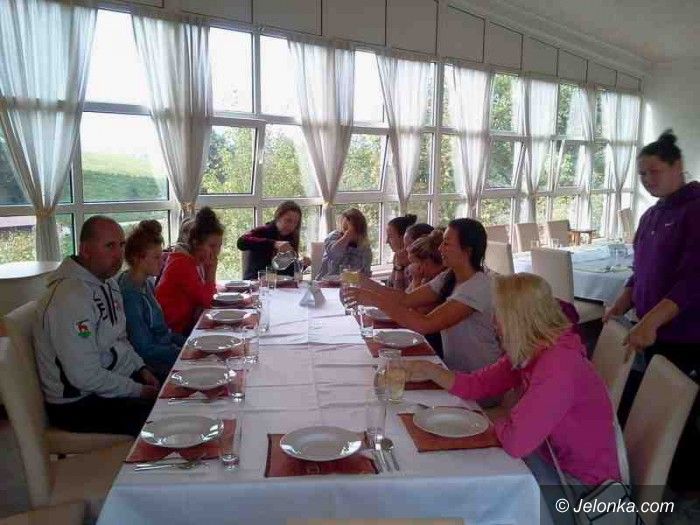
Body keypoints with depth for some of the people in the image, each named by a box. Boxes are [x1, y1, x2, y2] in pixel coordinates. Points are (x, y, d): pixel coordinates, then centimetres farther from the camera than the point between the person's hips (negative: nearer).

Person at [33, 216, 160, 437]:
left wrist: (141, 369, 2)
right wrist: (138, 391, -17)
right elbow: (85, 377, -26)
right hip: (78, 404, -9)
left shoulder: (109, 284, 6)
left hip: (118, 377, 9)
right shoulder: (70, 297, -25)